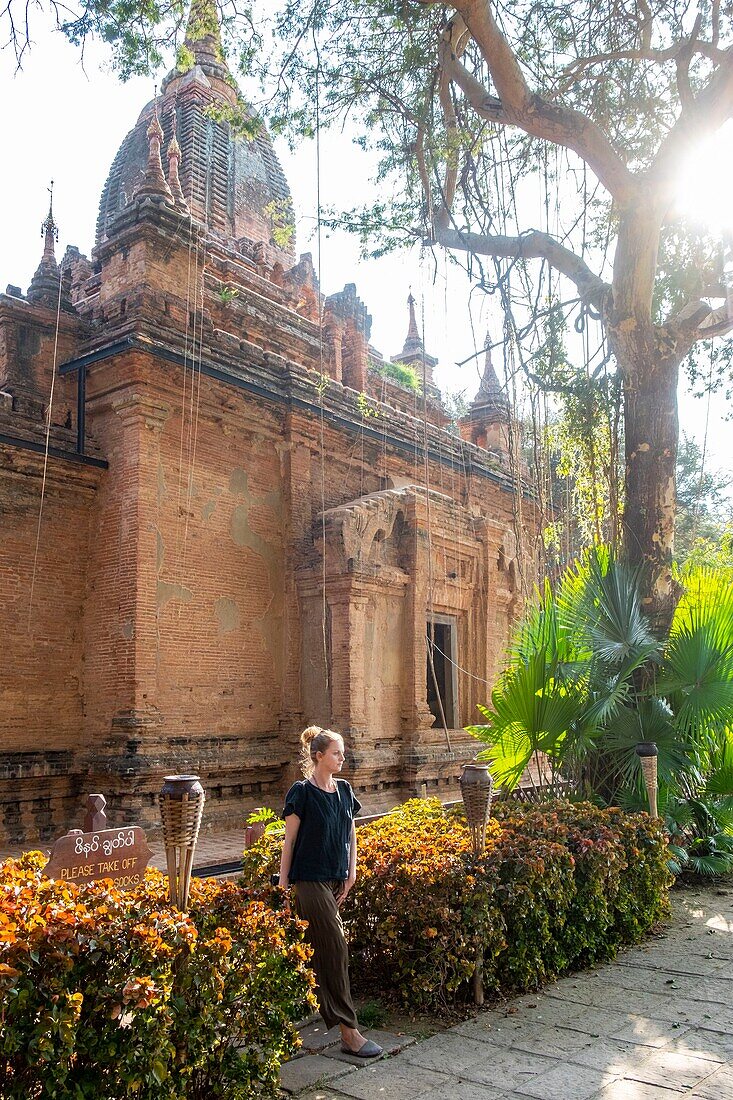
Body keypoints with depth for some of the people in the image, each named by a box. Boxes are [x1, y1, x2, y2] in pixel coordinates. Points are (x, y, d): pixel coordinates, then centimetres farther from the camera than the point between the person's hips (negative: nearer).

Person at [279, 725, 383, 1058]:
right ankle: (349, 1032, -6)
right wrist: (283, 885, -6)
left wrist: (351, 874, 7)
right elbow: (289, 841, -8)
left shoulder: (344, 790, 8)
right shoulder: (302, 792, -11)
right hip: (310, 880, -7)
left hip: (335, 880, 7)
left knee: (316, 949, 15)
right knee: (335, 949, -9)